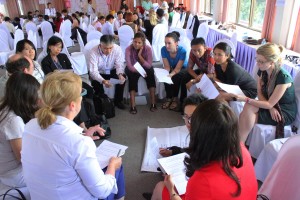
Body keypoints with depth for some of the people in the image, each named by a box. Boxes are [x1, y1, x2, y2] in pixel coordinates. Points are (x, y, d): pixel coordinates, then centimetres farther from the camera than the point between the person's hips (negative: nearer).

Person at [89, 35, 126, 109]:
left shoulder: (117, 49, -22)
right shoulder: (94, 52, -28)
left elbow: (119, 64, -20)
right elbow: (93, 71, -32)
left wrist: (120, 74, -43)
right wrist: (103, 81, -50)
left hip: (112, 71, 2)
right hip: (98, 73, -2)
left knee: (122, 77, -23)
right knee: (96, 83, -31)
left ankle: (118, 101, -1)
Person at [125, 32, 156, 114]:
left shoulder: (148, 49, -17)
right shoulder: (128, 49, -20)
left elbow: (149, 65, -20)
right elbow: (129, 66, -23)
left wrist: (140, 55, -29)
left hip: (145, 68, 1)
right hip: (132, 69, -1)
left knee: (150, 71, -29)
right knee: (133, 75, -33)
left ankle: (153, 103, -27)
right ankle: (133, 106, -32)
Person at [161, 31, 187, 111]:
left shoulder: (182, 51, -30)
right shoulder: (163, 49, -22)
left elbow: (178, 68, -29)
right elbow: (167, 66, -17)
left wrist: (171, 75, -49)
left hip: (182, 68, -3)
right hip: (171, 68, 3)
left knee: (176, 77, -32)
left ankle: (175, 98, -12)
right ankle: (169, 98, -8)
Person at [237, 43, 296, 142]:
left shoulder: (283, 77, -26)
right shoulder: (262, 71, -7)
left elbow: (269, 104, -23)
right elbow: (260, 93, 0)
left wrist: (246, 99, -29)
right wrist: (271, 108, -18)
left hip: (286, 113, -6)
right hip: (271, 106, 6)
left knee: (247, 113, -25)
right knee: (248, 108, -24)